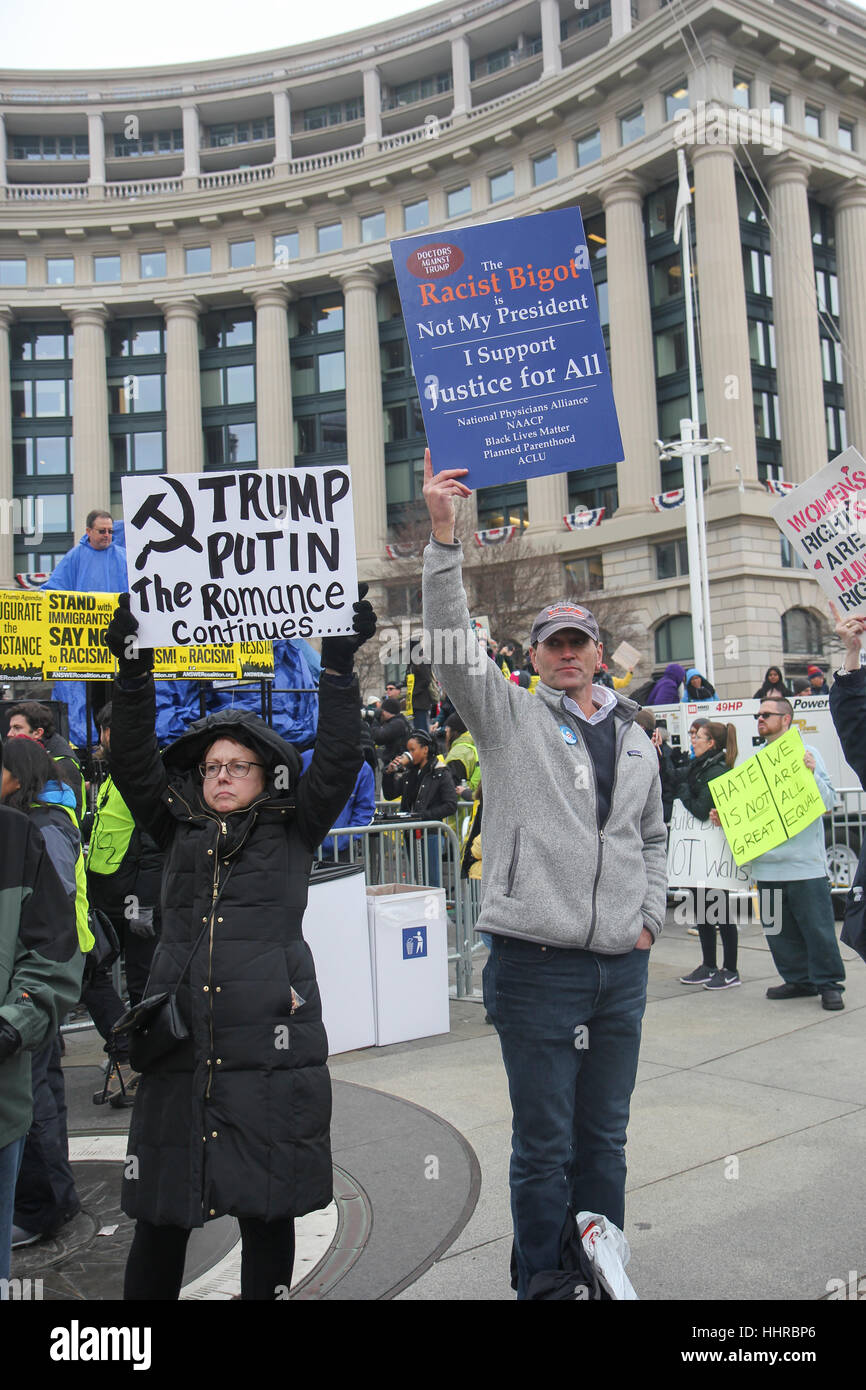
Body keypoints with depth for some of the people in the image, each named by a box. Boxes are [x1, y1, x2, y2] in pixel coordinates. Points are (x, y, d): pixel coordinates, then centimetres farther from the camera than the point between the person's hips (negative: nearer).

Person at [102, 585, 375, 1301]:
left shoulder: (294, 830, 8)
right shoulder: (179, 830, 14)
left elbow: (337, 759, -1)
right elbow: (134, 760, 7)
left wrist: (338, 663, -8)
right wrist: (133, 666, -2)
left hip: (272, 1048, -2)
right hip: (177, 1047, 2)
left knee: (268, 1214, 6)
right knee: (159, 1215, 8)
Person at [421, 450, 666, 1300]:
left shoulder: (634, 741, 14)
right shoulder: (509, 718, 0)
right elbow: (452, 647, -15)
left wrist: (651, 914, 12)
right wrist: (443, 537, -23)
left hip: (622, 969, 5)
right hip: (537, 965, -5)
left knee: (604, 1139, 17)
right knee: (544, 1146, 4)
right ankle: (542, 1284, 23)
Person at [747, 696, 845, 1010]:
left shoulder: (806, 754, 0)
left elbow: (828, 801, -6)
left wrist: (812, 774, -21)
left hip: (804, 861, -5)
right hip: (766, 863, 5)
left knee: (817, 927, -1)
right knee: (778, 930, 11)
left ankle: (829, 984, 12)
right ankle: (799, 980, 24)